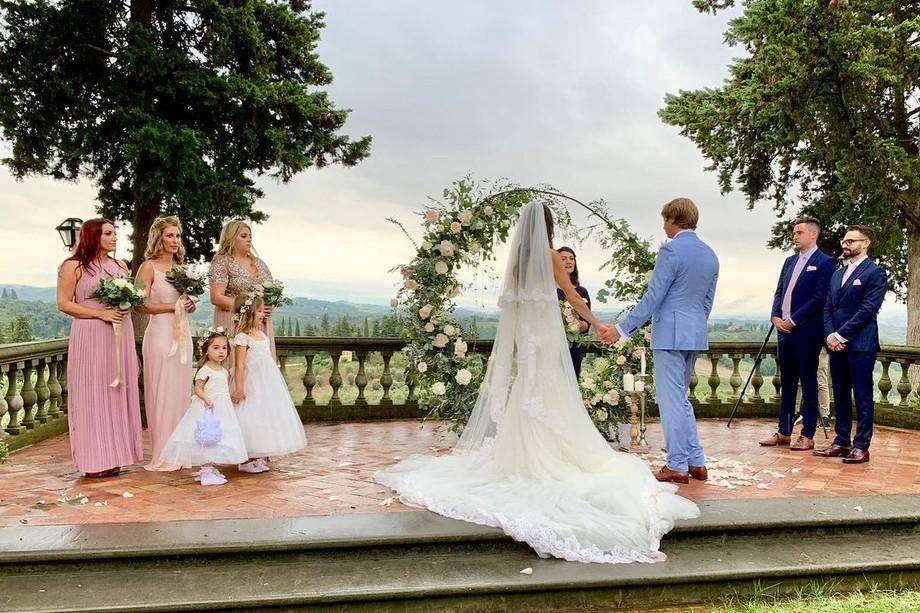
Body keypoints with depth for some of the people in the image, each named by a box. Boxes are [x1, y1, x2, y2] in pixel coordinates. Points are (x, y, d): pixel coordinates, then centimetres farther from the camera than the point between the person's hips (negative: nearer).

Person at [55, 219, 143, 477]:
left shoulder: (120, 266, 15)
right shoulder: (74, 266, -1)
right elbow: (64, 303, -6)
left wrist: (127, 305, -1)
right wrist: (100, 313, -15)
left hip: (120, 335, 6)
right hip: (90, 337, -5)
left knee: (118, 392, 6)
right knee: (93, 393, -2)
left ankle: (113, 455, 14)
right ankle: (94, 459, 4)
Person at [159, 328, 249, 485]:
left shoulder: (224, 371, 12)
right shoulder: (205, 370, -12)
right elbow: (198, 389, -15)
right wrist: (207, 399, -30)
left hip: (222, 408, 8)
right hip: (208, 409, -8)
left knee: (218, 441, 12)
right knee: (209, 441, -10)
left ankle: (210, 469, 22)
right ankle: (206, 473, -7)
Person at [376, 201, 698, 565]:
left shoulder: (516, 255, 6)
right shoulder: (550, 255, -6)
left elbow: (510, 298, 7)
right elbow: (572, 296, -4)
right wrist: (597, 324, 3)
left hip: (519, 329, 5)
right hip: (545, 329, -4)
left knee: (523, 390, 10)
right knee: (547, 392, 0)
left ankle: (520, 453, 13)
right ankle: (546, 454, 2)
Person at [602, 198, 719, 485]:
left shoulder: (671, 251, -13)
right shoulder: (710, 254, 12)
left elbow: (652, 298, -15)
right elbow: (707, 301, 17)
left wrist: (622, 329, -11)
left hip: (670, 333, -8)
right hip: (697, 333, 8)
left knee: (672, 400, -1)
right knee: (681, 398, 18)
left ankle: (677, 466, 6)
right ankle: (696, 462, 20)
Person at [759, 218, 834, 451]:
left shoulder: (824, 262, -6)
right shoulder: (790, 261, 17)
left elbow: (819, 298, -13)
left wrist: (793, 321, -15)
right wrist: (775, 316, -1)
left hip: (807, 333, -7)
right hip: (784, 330, 7)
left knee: (808, 384, 1)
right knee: (786, 383, 12)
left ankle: (807, 436, 8)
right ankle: (783, 432, 19)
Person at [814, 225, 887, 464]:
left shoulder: (875, 272, -4)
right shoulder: (837, 275, 18)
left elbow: (868, 309, -13)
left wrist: (841, 335, -14)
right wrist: (830, 335, -2)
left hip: (861, 345, -7)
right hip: (837, 345, 7)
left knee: (863, 397, 0)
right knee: (840, 396, 11)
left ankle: (861, 446, 5)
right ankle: (841, 442, 18)